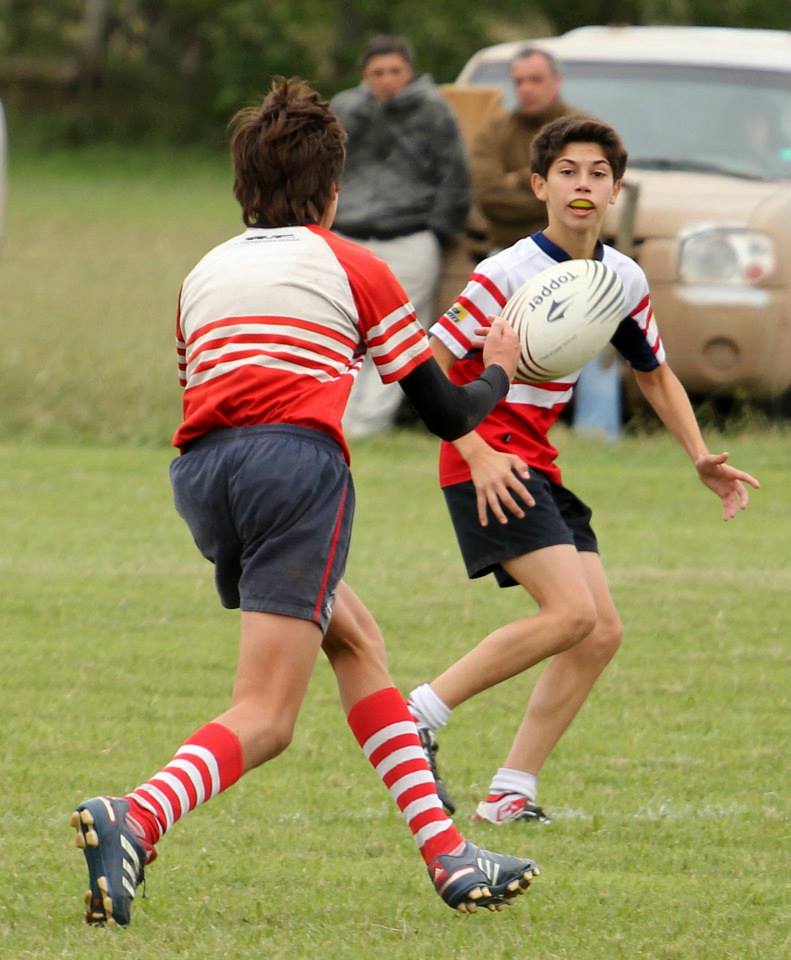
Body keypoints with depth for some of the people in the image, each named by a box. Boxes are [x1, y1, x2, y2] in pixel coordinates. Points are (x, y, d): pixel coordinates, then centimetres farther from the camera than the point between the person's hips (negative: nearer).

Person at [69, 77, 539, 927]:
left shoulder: (204, 274, 25)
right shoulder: (353, 269, 14)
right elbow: (446, 415, 15)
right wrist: (497, 373, 37)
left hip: (199, 473, 6)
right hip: (297, 460, -6)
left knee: (357, 640, 26)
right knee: (265, 720, -11)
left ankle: (445, 853, 21)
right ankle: (133, 819, -39)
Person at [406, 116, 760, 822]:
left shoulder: (625, 282, 7)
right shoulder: (507, 274, -14)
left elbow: (655, 373, 22)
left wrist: (701, 458, 8)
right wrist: (479, 456, -23)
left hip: (540, 469, 8)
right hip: (488, 464, -8)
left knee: (602, 633, 0)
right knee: (572, 613, -21)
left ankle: (511, 792, 3)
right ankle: (419, 716, -14)